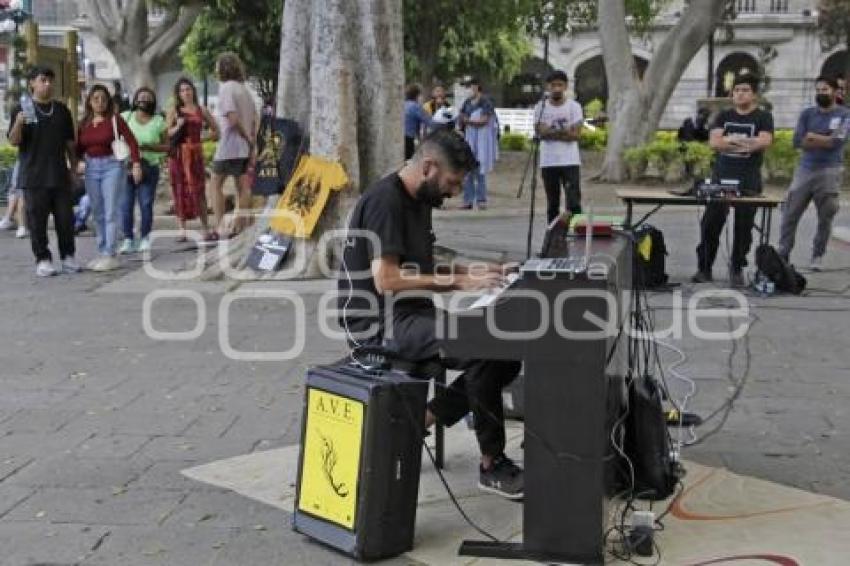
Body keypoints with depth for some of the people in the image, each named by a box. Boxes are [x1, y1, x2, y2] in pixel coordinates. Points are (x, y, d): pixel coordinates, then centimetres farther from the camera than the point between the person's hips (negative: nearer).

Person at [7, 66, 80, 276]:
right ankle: (43, 259, 8)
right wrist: (18, 123, -24)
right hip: (34, 177, -3)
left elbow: (70, 142, 18)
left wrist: (74, 166, 14)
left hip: (60, 176, 3)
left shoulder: (61, 110, 12)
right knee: (37, 220, 0)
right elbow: (14, 141, -5)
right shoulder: (22, 109, 1)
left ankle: (68, 257, 16)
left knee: (65, 218, 5)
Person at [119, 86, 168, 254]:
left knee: (146, 204, -2)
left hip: (148, 168, -1)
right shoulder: (125, 117, 7)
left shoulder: (158, 121, 4)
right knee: (125, 204, -3)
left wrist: (148, 147, -14)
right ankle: (128, 240, 4)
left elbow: (166, 146, 2)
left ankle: (145, 238, 12)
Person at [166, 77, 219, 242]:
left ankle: (206, 229, 2)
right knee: (180, 190, 0)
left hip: (195, 153, 0)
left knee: (197, 190, -4)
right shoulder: (173, 111, 7)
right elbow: (166, 132, -2)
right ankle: (182, 230, 3)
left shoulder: (201, 110, 11)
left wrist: (202, 138, 7)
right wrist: (178, 126, -19)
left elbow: (215, 129, 19)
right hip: (178, 154, 0)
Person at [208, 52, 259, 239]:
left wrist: (248, 138, -12)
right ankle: (240, 225, 9)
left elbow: (233, 118, -21)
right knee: (243, 187, 7)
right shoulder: (244, 88, 14)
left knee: (215, 184, 1)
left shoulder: (226, 87, -11)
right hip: (245, 148, 7)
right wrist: (252, 139, 9)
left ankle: (218, 226, -4)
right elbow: (256, 118, 14)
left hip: (229, 146, -7)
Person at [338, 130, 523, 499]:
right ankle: (492, 465, -13)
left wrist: (472, 273, 5)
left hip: (413, 314, 10)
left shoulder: (419, 202, 14)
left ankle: (419, 422, 4)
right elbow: (387, 279, -24)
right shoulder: (384, 201, -16)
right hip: (380, 321, -10)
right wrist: (459, 281, -21)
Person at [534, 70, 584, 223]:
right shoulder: (541, 107, 5)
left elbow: (576, 134, -10)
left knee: (574, 203, -8)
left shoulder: (574, 107, 1)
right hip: (548, 163, 2)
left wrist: (551, 132, -10)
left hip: (570, 162, -2)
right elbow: (541, 133, -7)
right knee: (552, 205, 9)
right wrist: (564, 131, -12)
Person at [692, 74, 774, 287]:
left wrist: (729, 141, -15)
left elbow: (765, 141, -14)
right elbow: (713, 142, -3)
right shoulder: (724, 116, 12)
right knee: (710, 225, -1)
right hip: (720, 178, 2)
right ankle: (704, 268, 7)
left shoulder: (763, 117, 4)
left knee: (744, 227, 0)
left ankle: (737, 270, 11)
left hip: (748, 182, -2)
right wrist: (746, 143, -13)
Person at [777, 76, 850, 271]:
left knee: (825, 218, 3)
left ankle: (818, 256, 15)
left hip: (829, 172, -3)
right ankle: (782, 254, 5)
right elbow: (797, 141, -1)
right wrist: (825, 141, -8)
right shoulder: (807, 113, 10)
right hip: (804, 169, 3)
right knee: (790, 214, 0)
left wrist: (812, 136, -5)